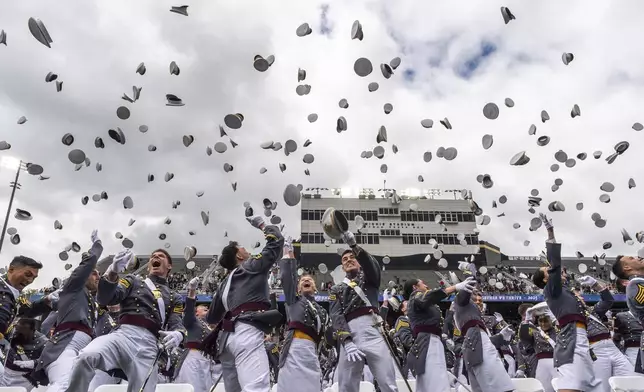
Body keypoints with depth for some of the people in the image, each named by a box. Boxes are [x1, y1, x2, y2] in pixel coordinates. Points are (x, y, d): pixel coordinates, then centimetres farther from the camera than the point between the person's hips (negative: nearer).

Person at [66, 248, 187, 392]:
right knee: (87, 356, -31)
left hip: (149, 344, 2)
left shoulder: (174, 298, 26)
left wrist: (178, 335, -15)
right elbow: (104, 299, 6)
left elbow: (177, 325, 12)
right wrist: (113, 272, -16)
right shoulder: (133, 281, 23)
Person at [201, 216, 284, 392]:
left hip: (226, 336, 8)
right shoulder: (252, 266, 11)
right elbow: (277, 240, 15)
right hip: (247, 332, -8)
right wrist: (261, 225, 33)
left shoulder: (225, 284, 29)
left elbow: (212, 317, 35)